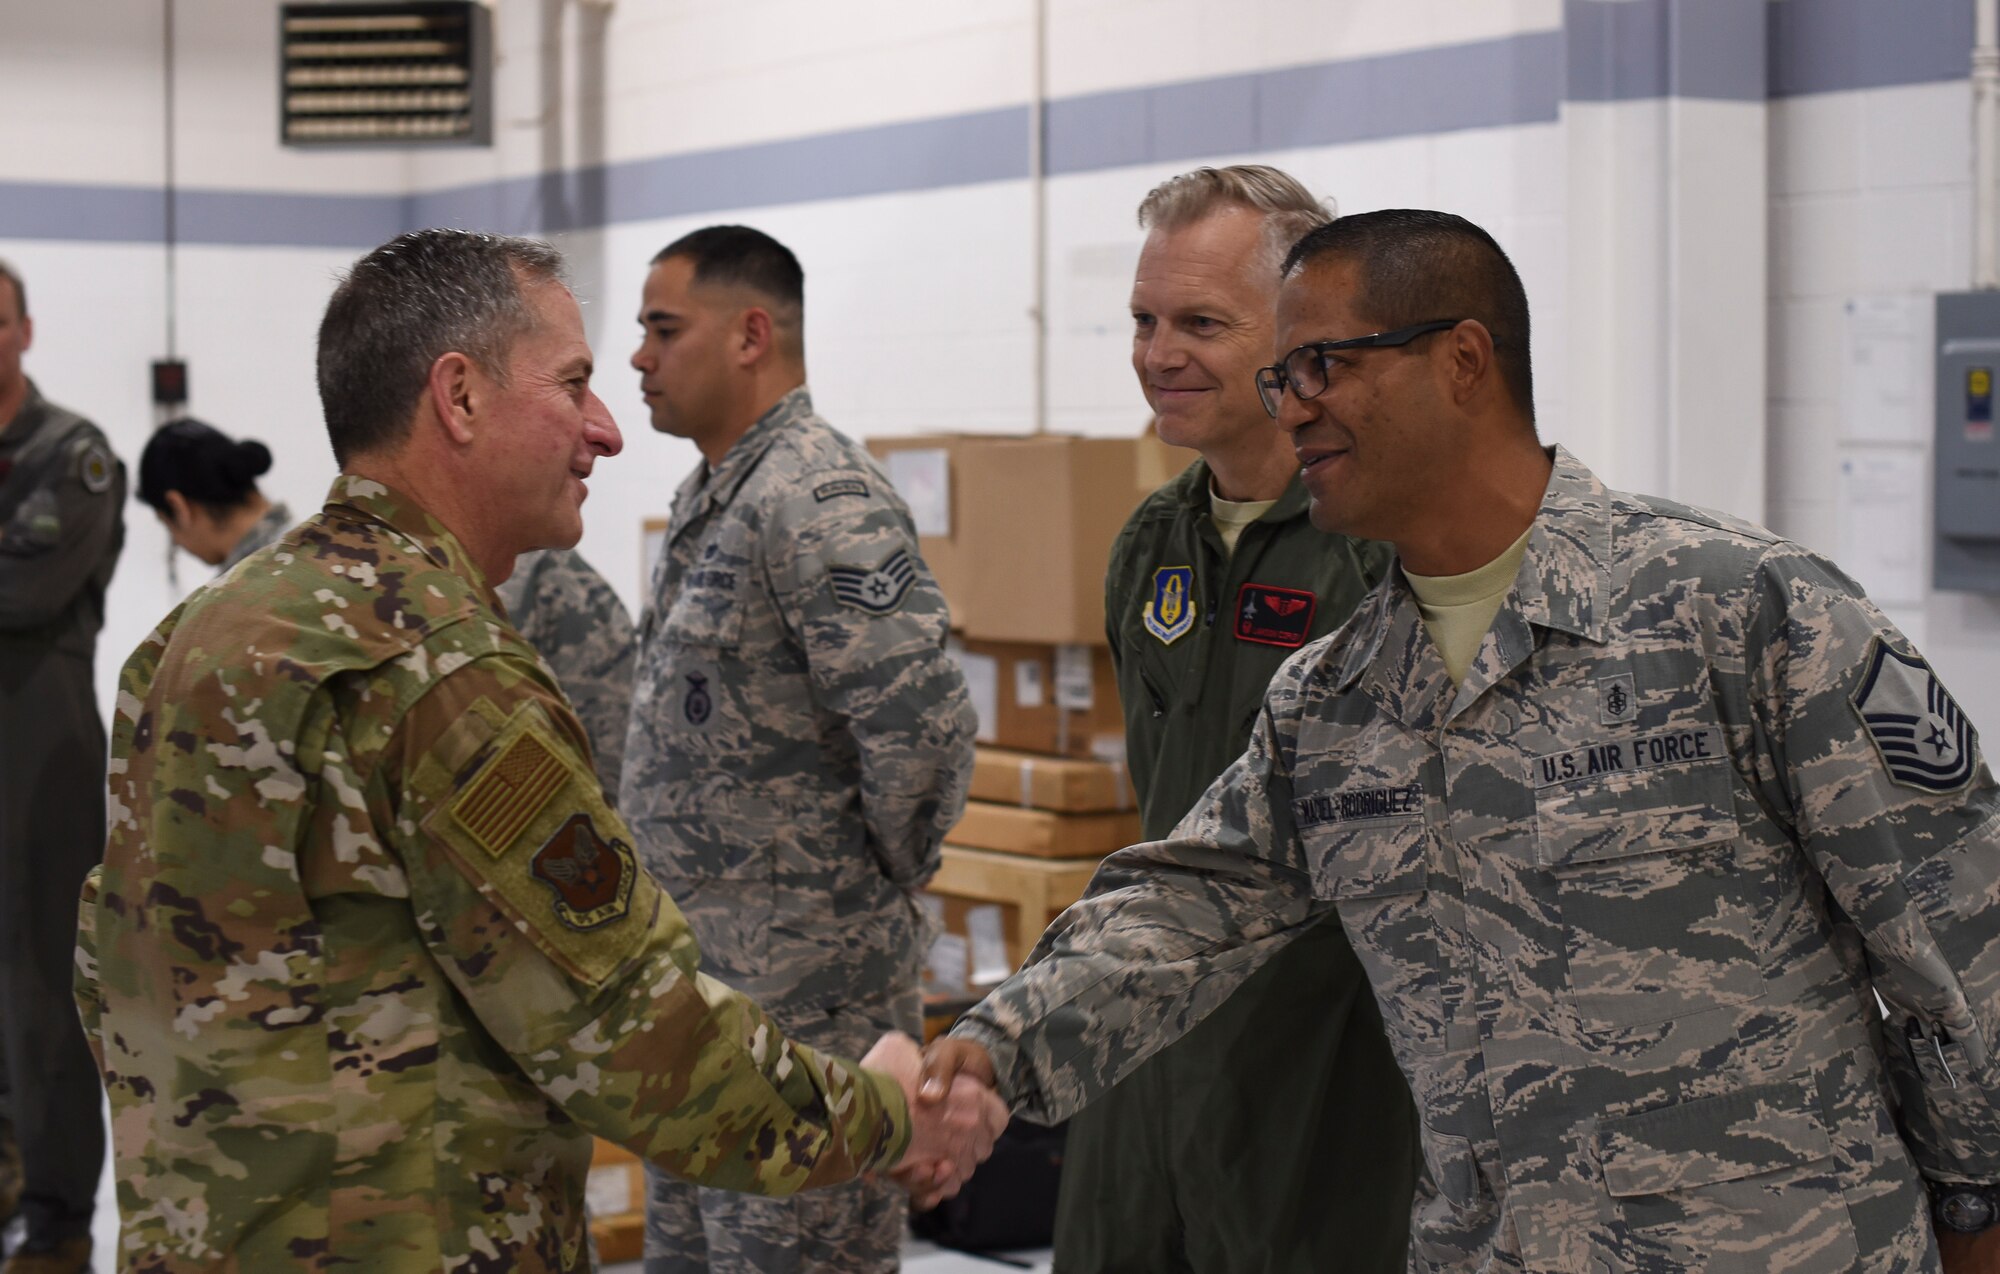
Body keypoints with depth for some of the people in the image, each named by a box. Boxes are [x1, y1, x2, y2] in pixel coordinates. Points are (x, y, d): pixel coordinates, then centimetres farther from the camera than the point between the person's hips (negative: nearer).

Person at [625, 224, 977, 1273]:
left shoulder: (821, 504, -19)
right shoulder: (711, 497, 13)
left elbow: (923, 726, -26)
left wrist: (881, 884, -12)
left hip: (800, 998, -10)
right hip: (700, 980, 10)